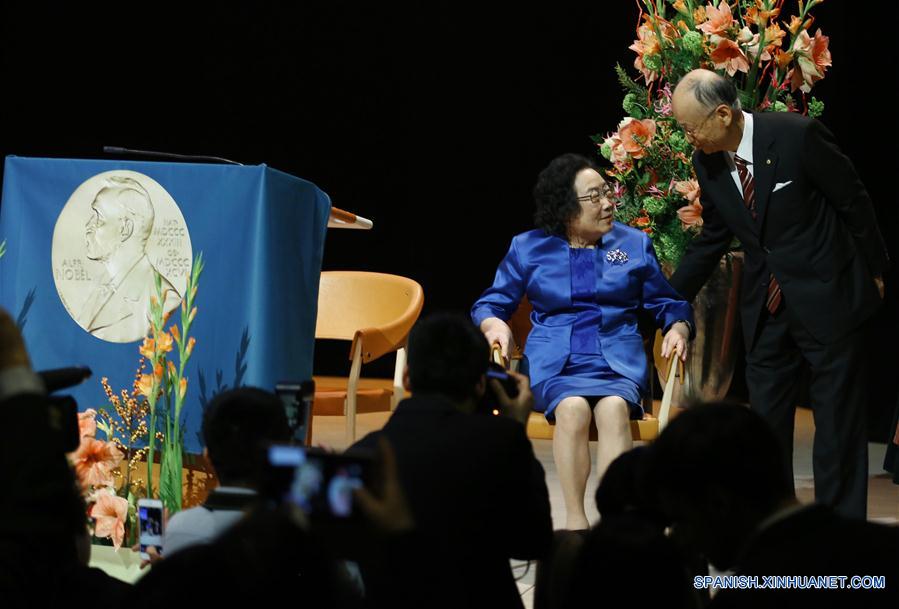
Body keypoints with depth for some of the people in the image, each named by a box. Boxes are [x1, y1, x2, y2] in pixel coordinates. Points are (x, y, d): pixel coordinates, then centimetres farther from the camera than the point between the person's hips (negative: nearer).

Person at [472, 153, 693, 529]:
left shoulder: (634, 244, 16)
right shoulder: (528, 248, 13)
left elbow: (666, 303, 19)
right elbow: (491, 303, 15)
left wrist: (678, 328, -4)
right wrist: (495, 324, -8)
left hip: (619, 360, 1)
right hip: (556, 361, 0)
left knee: (614, 407, -36)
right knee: (572, 407, -36)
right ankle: (575, 521, -34)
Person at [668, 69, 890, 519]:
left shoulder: (797, 136, -19)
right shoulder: (707, 163, -1)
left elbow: (853, 200, -9)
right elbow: (713, 238, 13)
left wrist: (874, 271, 0)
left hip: (826, 297, -6)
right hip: (765, 308, 6)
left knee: (837, 422, 1)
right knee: (765, 419, 9)